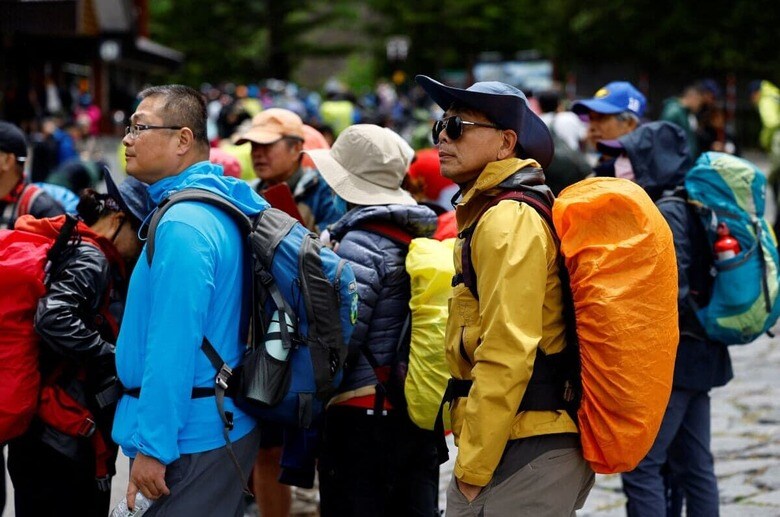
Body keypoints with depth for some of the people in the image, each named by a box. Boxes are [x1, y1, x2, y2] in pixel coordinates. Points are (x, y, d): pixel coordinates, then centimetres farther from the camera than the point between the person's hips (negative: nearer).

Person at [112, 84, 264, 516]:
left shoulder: (182, 224, -19)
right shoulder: (220, 207, 12)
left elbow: (173, 345, -23)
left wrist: (152, 446, -22)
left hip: (190, 442, -10)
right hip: (222, 426, 10)